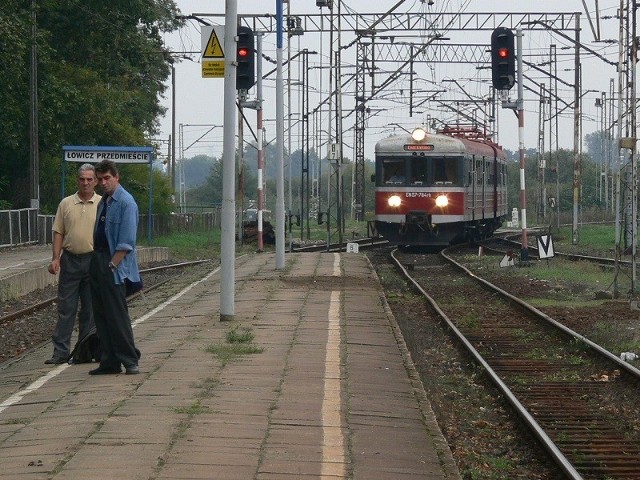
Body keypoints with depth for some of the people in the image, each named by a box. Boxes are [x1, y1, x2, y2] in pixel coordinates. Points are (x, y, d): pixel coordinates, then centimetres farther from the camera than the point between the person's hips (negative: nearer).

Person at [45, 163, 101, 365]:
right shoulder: (66, 203, 7)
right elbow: (59, 233, 8)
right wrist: (55, 258, -1)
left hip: (94, 260, -1)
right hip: (70, 259, 1)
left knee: (90, 308, 5)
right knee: (66, 307, -1)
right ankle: (61, 351, 0)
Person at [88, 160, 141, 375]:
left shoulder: (126, 203, -12)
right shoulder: (103, 202, 14)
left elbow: (126, 242, -16)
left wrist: (112, 265, -17)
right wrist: (98, 263, 11)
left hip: (114, 267, -8)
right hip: (97, 261, 8)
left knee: (117, 315, -6)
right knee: (101, 316, 9)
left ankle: (130, 361, 1)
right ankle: (109, 362, 15)